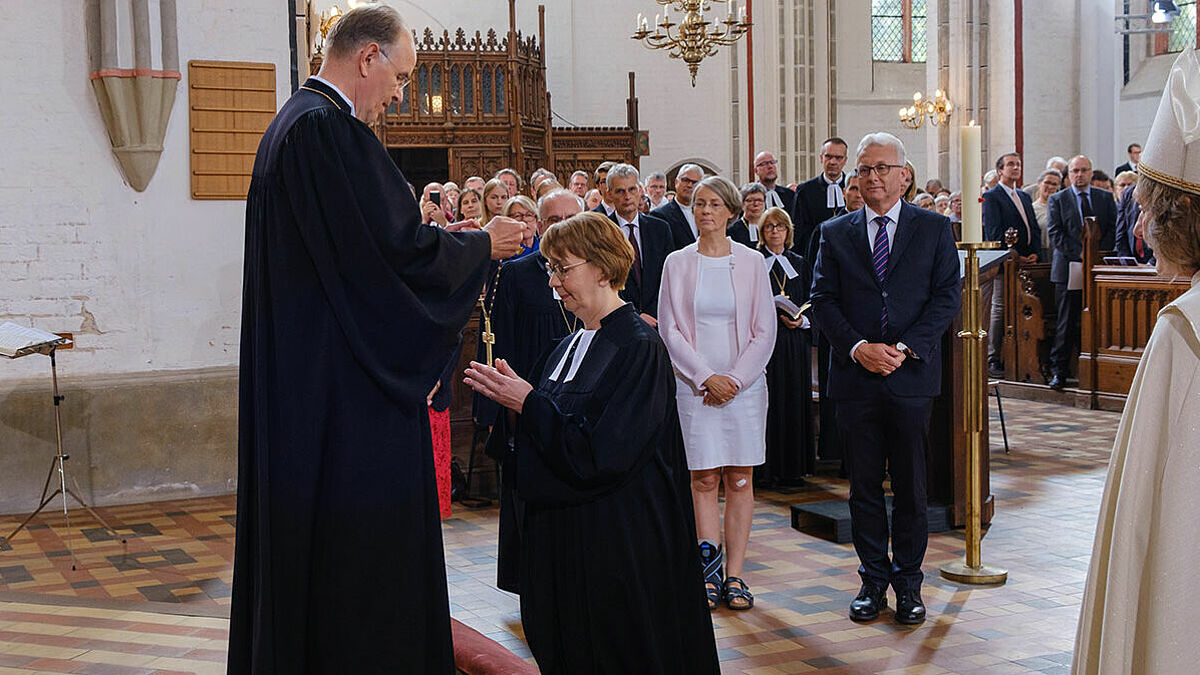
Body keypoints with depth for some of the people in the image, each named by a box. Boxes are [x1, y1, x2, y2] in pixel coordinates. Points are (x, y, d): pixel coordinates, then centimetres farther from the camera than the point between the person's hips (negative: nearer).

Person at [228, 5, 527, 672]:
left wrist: (442, 241, 16)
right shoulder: (328, 127, -16)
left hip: (297, 384, 11)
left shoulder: (290, 125, 17)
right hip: (348, 396, -11)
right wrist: (482, 244, -5)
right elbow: (398, 249, -20)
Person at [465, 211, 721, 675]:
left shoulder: (639, 349, -15)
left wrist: (529, 403, -18)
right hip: (562, 534, 8)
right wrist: (513, 396, -5)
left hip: (618, 543, -8)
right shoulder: (568, 348, 9)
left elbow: (603, 455, -23)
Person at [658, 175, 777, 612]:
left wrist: (735, 379, -8)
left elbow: (764, 331, 2)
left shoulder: (751, 262, 4)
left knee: (740, 478, 2)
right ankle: (709, 563, 3)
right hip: (695, 385, 0)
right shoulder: (677, 263, 4)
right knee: (704, 478, -1)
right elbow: (670, 329, 0)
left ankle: (734, 575, 6)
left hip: (744, 383, 0)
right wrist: (706, 377, -9)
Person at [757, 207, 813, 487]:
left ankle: (790, 469, 9)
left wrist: (801, 320, -6)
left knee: (794, 401, 3)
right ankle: (764, 470, 0)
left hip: (795, 342, 4)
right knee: (765, 403, -6)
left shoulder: (798, 264, 14)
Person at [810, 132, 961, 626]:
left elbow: (948, 295, -1)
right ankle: (873, 579, 19)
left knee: (911, 486, 6)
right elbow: (822, 301, 2)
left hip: (912, 376, -1)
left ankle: (908, 581, 19)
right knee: (864, 485, 7)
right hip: (855, 379, 1)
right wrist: (857, 347, -12)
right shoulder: (835, 233, 8)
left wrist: (906, 347, -13)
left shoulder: (934, 229, 5)